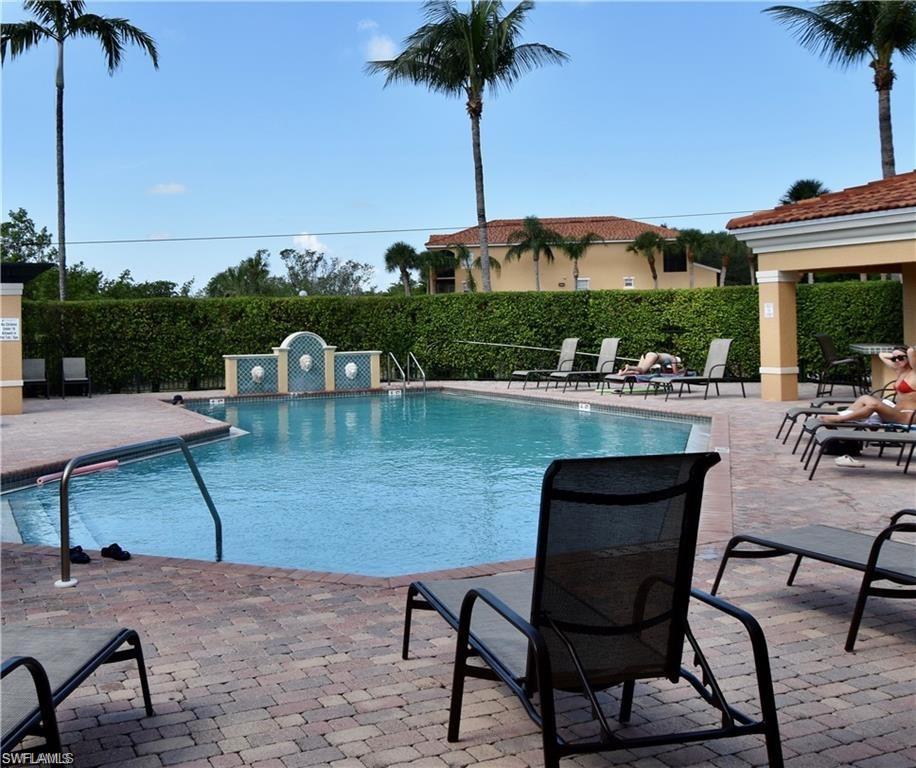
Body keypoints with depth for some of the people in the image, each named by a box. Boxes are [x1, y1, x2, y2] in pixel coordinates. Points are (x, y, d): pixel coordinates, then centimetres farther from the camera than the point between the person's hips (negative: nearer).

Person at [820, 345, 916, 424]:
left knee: (873, 404, -30)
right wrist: (894, 356, 15)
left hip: (908, 416, -9)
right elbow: (882, 355, 27)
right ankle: (838, 418, -16)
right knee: (865, 398, -4)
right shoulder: (899, 371, 15)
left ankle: (837, 419, -28)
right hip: (897, 413, 9)